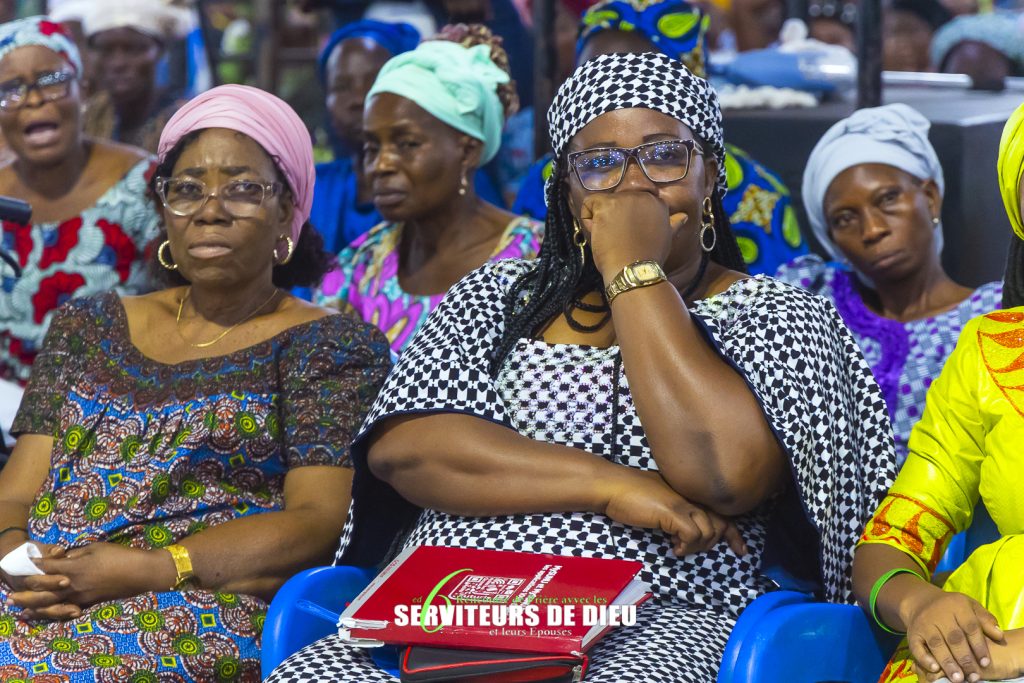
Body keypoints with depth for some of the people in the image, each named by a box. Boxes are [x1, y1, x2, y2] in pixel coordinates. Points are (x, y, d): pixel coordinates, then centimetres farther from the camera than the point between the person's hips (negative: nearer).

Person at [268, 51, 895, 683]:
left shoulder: (781, 317, 10)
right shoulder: (499, 296, 19)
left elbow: (725, 475, -11)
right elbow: (399, 446, 1)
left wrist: (632, 270, -4)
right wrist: (612, 485, -9)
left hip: (660, 629, -3)